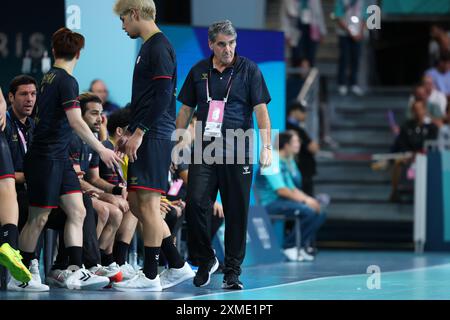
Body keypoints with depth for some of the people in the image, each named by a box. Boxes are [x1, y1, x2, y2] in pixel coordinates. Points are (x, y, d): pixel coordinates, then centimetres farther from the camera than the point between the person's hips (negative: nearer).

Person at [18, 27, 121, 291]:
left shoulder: (49, 78, 13)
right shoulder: (67, 81, -14)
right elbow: (75, 121, -21)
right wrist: (101, 149, -19)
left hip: (60, 158, 9)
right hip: (46, 158, -9)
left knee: (77, 212, 1)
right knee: (39, 219, -2)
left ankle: (75, 271, -5)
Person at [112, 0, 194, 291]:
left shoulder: (159, 47, -10)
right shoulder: (149, 47, 20)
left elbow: (163, 96, -18)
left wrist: (139, 132, -18)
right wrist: (130, 133, 22)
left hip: (155, 136, -10)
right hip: (145, 137, 10)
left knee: (148, 203, -7)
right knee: (137, 202, 10)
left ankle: (150, 276, -3)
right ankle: (178, 266, 15)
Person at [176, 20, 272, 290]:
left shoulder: (249, 70, 1)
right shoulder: (198, 72, 10)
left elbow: (261, 110, -4)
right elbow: (186, 110, 17)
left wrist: (266, 147, -15)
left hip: (238, 153, -2)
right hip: (204, 150, 2)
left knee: (237, 214, 1)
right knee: (195, 203, -12)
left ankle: (232, 272, 10)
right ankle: (206, 259, 8)